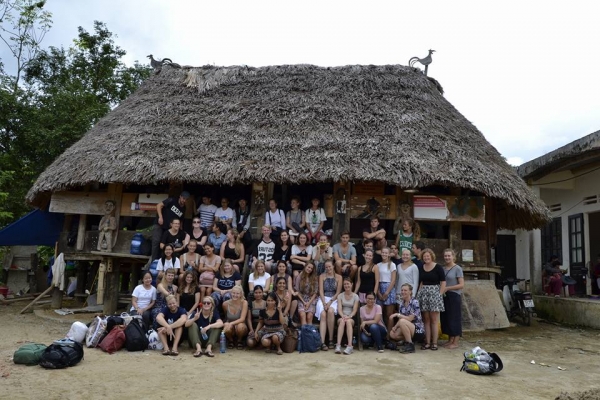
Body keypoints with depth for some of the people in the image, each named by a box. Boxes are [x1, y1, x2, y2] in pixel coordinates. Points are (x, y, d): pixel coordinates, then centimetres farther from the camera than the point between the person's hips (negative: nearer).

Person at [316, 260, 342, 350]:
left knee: (330, 311, -34)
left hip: (334, 299, -1)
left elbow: (338, 292, 2)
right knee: (323, 315, -29)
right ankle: (322, 342, -36)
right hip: (323, 299, 1)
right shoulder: (322, 276, 10)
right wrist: (324, 303, -12)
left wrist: (330, 302, -11)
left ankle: (331, 339, -23)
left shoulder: (338, 277, 7)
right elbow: (321, 291, 2)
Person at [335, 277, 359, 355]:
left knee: (348, 321, -36)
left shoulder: (355, 296, 7)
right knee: (342, 321, -36)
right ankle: (338, 345, -44)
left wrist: (349, 316, -21)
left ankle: (349, 346, -44)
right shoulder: (340, 295, 9)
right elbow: (339, 309, -3)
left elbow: (355, 310, -2)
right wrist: (343, 316, -23)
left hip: (351, 317, -1)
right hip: (342, 316, 1)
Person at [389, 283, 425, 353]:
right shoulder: (401, 303, 6)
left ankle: (410, 345, -18)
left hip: (418, 330, -7)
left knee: (402, 321, -31)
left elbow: (410, 319, -19)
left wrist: (397, 314, -19)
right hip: (408, 329, 7)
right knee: (392, 334, -15)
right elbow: (400, 318, 4)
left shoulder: (415, 302, -14)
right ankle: (409, 340, 8)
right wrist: (395, 327, -13)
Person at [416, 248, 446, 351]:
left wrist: (439, 295, -10)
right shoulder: (421, 268, 11)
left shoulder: (438, 267, -3)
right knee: (426, 320, 6)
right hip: (423, 294, 4)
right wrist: (419, 293, 7)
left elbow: (443, 282, -4)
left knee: (434, 320, -2)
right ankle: (427, 342, 11)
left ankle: (434, 342, 3)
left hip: (434, 293, -4)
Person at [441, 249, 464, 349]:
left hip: (454, 296, -6)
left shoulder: (457, 268, -6)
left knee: (454, 318, 0)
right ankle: (450, 340, 20)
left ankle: (455, 342, 9)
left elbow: (461, 285, -10)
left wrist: (447, 288, -15)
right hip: (445, 296, 6)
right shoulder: (443, 268, 10)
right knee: (446, 318, 8)